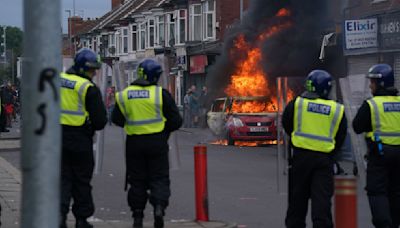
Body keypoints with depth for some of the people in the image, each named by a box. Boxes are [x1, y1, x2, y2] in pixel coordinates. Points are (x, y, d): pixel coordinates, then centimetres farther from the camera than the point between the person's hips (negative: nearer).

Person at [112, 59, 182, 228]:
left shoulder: (124, 95, 0)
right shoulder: (161, 94, -8)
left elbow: (117, 119, 8)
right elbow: (176, 120, -6)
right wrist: (165, 129, 14)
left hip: (134, 143, 2)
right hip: (157, 142, -2)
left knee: (137, 180, 11)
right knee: (159, 178, 6)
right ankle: (159, 206, -15)